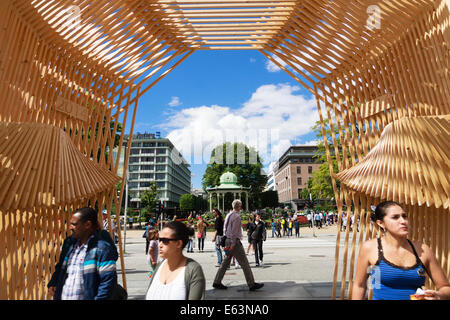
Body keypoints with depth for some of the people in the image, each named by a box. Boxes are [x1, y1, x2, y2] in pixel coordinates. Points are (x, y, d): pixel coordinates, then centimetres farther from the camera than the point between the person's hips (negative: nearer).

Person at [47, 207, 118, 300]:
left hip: (87, 297, -7)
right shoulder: (69, 243, 5)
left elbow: (108, 281, -20)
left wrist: (99, 298, -23)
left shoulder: (103, 248, -20)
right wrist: (52, 284, 7)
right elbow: (60, 267, 20)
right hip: (62, 296, 7)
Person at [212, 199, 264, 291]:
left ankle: (217, 282, 19)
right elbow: (234, 231, -19)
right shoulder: (237, 216, -15)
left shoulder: (228, 215, 12)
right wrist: (233, 245, -18)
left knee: (226, 262, 14)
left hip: (228, 240, 9)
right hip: (234, 241, -9)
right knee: (244, 263, -1)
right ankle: (252, 284, 7)